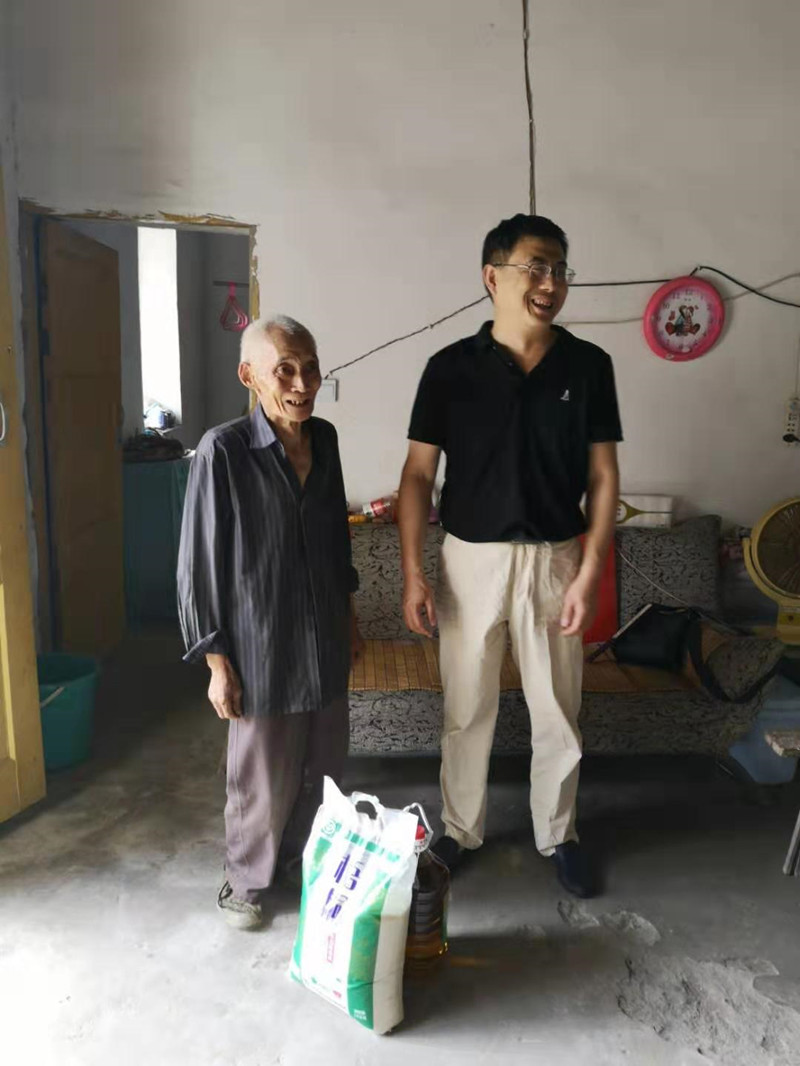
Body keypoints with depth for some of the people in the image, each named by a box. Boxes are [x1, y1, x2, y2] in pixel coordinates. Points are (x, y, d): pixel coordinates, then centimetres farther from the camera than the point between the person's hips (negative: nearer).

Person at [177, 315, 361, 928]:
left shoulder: (324, 439, 1)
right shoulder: (223, 450, -17)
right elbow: (199, 565, -13)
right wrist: (217, 662, -12)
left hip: (324, 641, 6)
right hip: (261, 647, -5)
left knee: (325, 765, 19)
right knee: (264, 778, 11)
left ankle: (306, 858, 46)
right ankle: (247, 880, 38)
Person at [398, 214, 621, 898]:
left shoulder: (589, 366, -2)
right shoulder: (451, 367, -4)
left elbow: (603, 476, -1)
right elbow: (419, 473, -3)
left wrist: (590, 571, -8)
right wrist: (413, 573, -8)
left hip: (555, 559, 1)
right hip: (471, 559, 0)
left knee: (558, 710, 13)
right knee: (466, 708, 13)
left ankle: (558, 834, 35)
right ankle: (461, 830, 34)